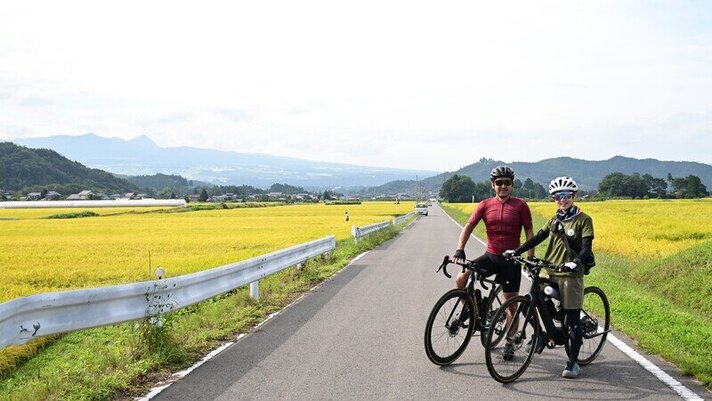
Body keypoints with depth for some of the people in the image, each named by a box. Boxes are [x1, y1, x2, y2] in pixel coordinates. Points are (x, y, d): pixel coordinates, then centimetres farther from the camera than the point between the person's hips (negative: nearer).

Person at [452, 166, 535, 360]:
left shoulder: (520, 206, -3)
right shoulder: (485, 205, 1)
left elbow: (529, 232, 0)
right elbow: (469, 226, -4)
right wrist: (459, 250, -18)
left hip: (511, 259, -2)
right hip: (490, 256, 2)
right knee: (460, 278, -21)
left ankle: (510, 343, 22)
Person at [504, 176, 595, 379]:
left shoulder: (583, 220, -4)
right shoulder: (554, 220, 13)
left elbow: (586, 247, -14)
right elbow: (538, 238, 7)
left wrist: (576, 261, -33)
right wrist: (516, 251, -4)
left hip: (571, 275, -5)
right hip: (551, 273, 5)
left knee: (573, 320, -1)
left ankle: (573, 362, 7)